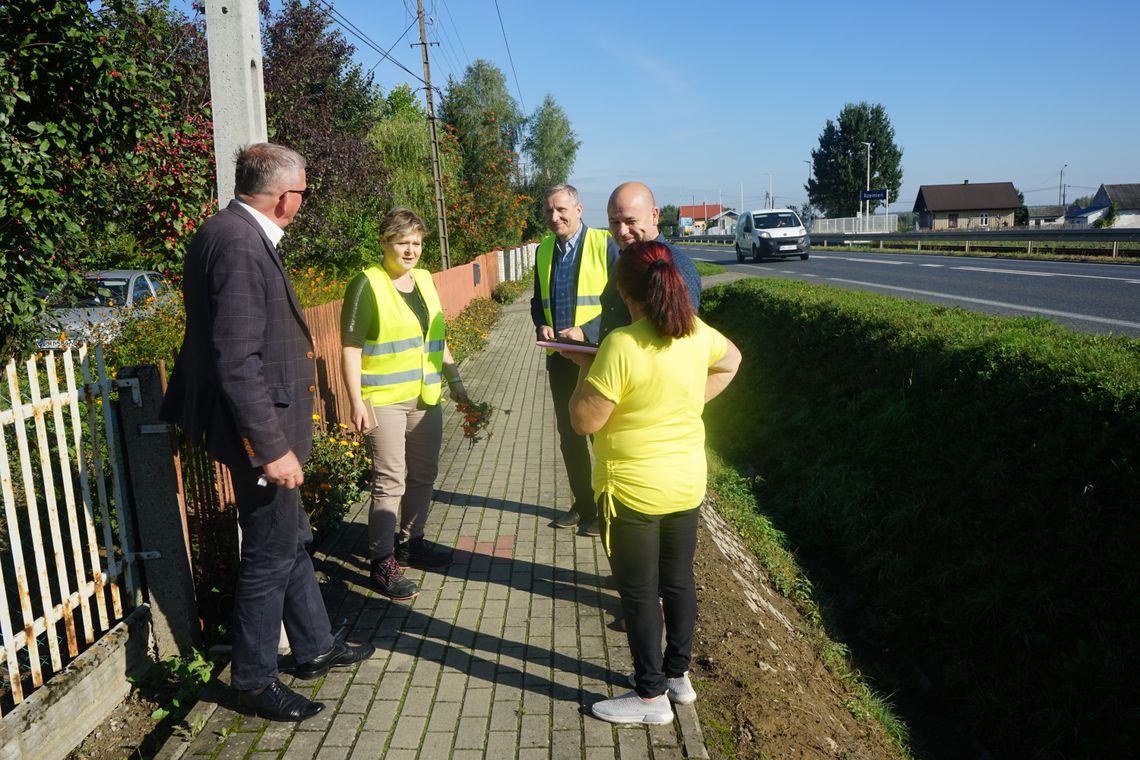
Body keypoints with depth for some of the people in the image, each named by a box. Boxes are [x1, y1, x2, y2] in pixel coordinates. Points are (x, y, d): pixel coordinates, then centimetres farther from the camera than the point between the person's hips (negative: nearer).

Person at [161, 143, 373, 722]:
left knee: (292, 541, 21)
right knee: (270, 556, 5)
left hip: (266, 423, 10)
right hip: (261, 430, -10)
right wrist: (272, 447, -24)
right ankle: (254, 682, 24)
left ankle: (314, 647, 38)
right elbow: (236, 360, -26)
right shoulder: (239, 243, -22)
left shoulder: (235, 233, 8)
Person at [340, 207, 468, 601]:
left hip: (426, 397, 7)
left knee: (423, 474, 15)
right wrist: (357, 402, -18)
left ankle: (412, 542, 33)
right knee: (390, 481, -5)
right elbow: (351, 347, -12)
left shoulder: (425, 279, 12)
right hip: (385, 401, -7)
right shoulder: (368, 284, -9)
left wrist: (454, 379, 20)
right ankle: (382, 562, 7)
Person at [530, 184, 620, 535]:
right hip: (559, 357, 6)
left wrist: (585, 331, -22)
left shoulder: (604, 244, -10)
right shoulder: (544, 250, 8)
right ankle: (582, 504, 31)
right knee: (569, 434, 15)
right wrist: (541, 325, -4)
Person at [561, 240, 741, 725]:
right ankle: (677, 674, 37)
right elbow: (730, 361, 19)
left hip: (633, 490, -7)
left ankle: (651, 695, 23)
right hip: (687, 483, 7)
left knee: (639, 593, 9)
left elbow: (584, 421, -21)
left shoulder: (621, 345, -25)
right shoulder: (697, 333, -3)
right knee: (678, 580, 20)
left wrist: (586, 366, -8)